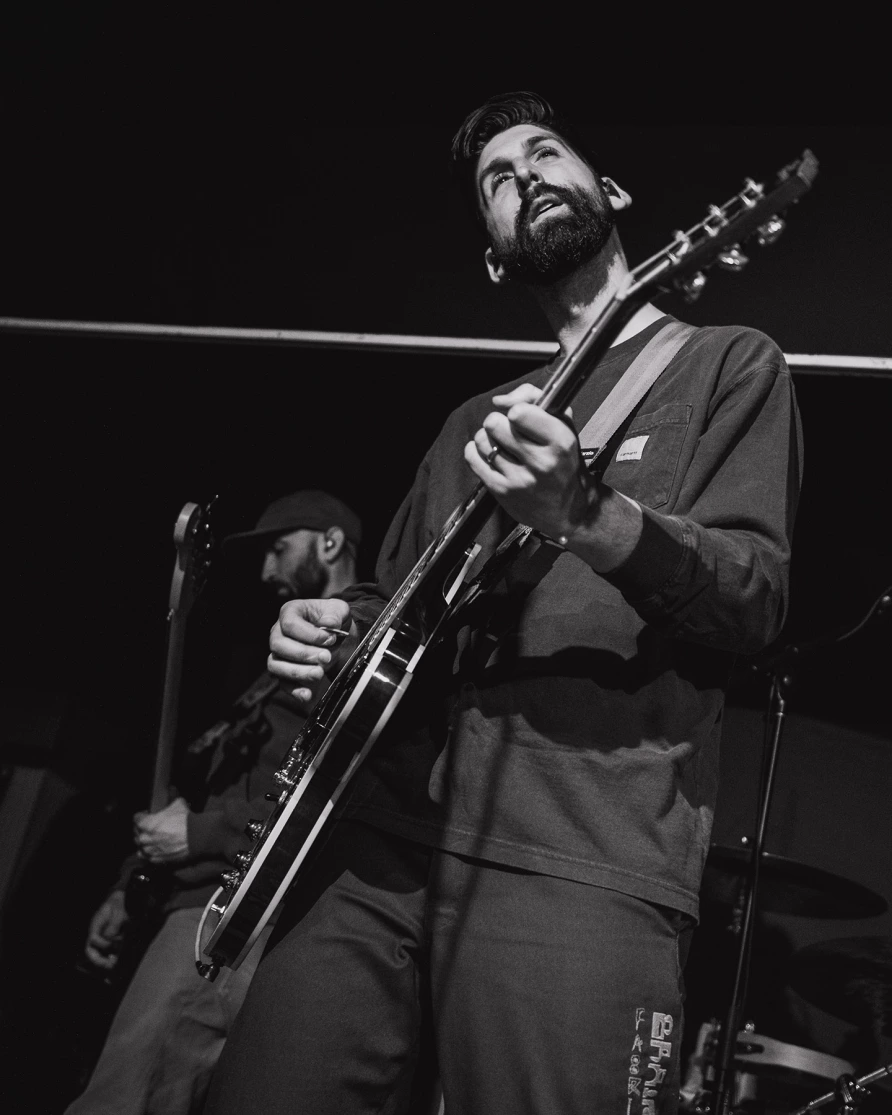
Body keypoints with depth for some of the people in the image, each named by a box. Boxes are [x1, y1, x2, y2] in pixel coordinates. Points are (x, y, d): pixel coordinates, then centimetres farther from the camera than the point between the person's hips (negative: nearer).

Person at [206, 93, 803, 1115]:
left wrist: (586, 512, -21)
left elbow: (756, 600, -4)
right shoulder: (480, 418, 25)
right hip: (378, 836, 5)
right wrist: (332, 629, 6)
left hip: (581, 862, -5)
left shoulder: (726, 363, 9)